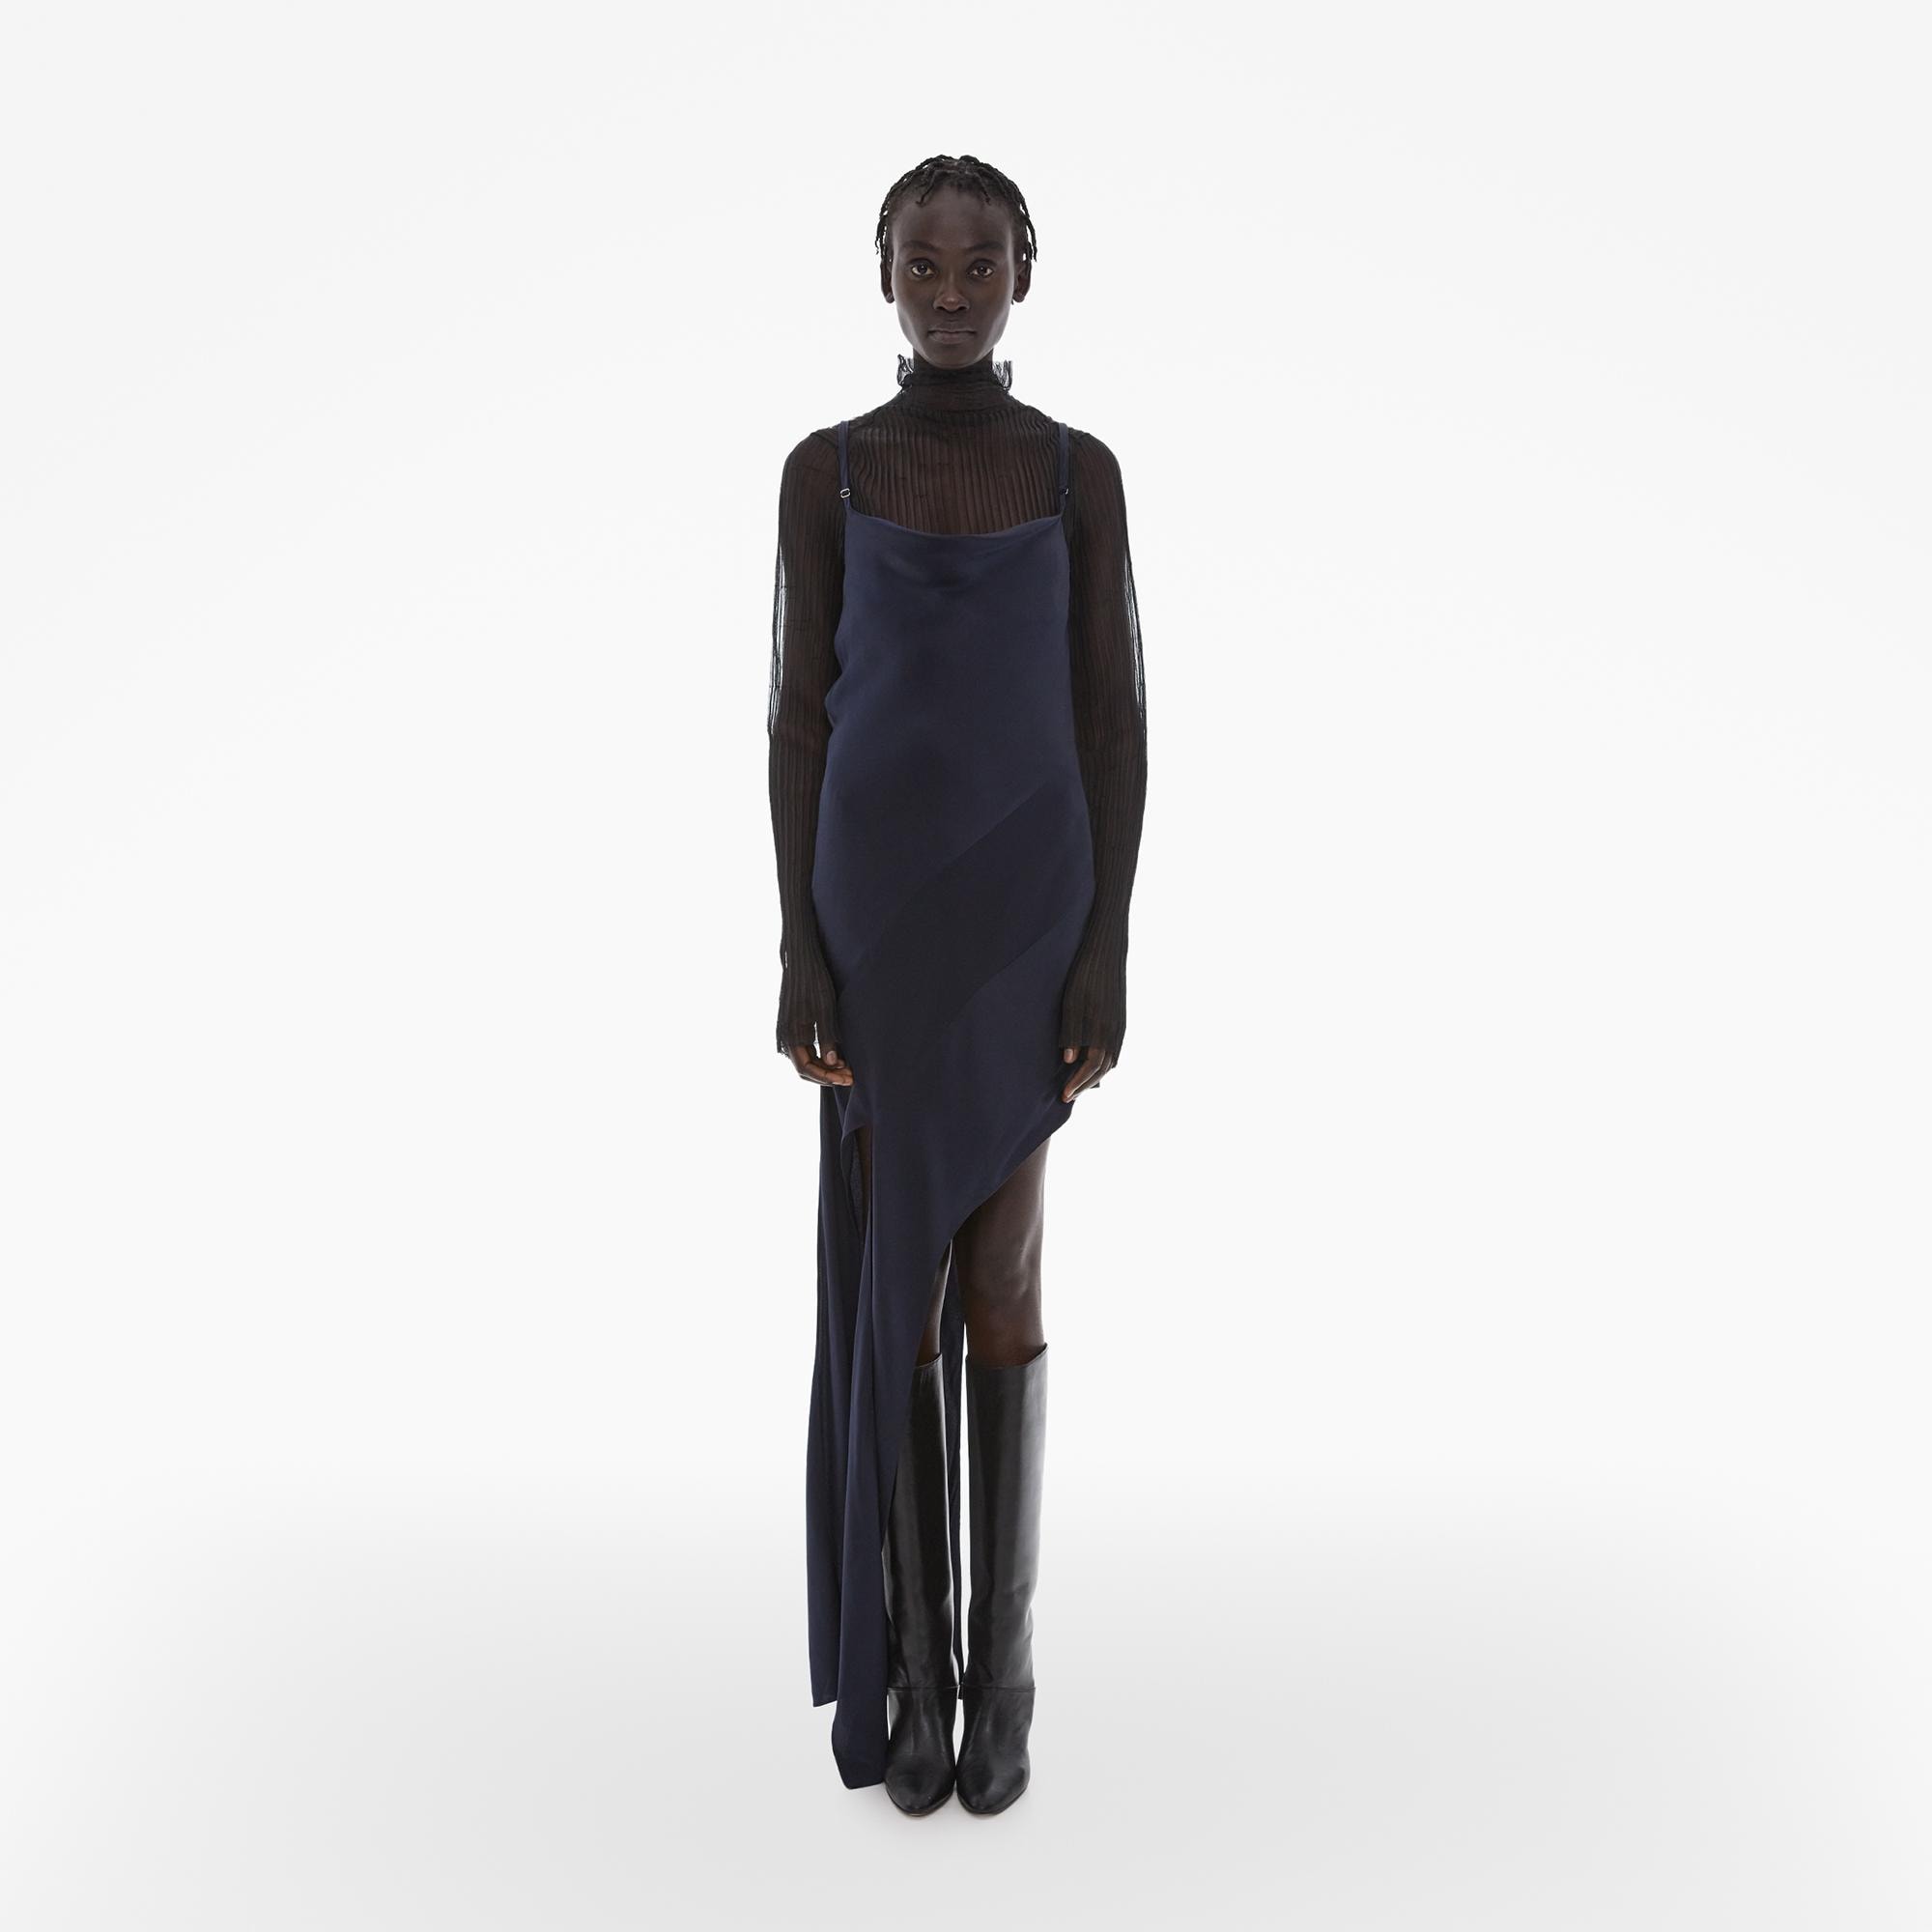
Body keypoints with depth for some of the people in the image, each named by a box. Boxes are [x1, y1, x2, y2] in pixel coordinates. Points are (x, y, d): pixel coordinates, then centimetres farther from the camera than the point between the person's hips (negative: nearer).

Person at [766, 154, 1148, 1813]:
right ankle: (915, 1664, 21)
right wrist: (798, 958, -6)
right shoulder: (823, 470, 5)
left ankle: (1001, 1666, 19)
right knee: (892, 1285, 3)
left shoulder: (1083, 470, 5)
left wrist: (1109, 954, -7)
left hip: (1031, 900, 0)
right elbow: (797, 720, 2)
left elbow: (1117, 721, 1)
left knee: (999, 1280, 2)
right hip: (874, 906, 1)